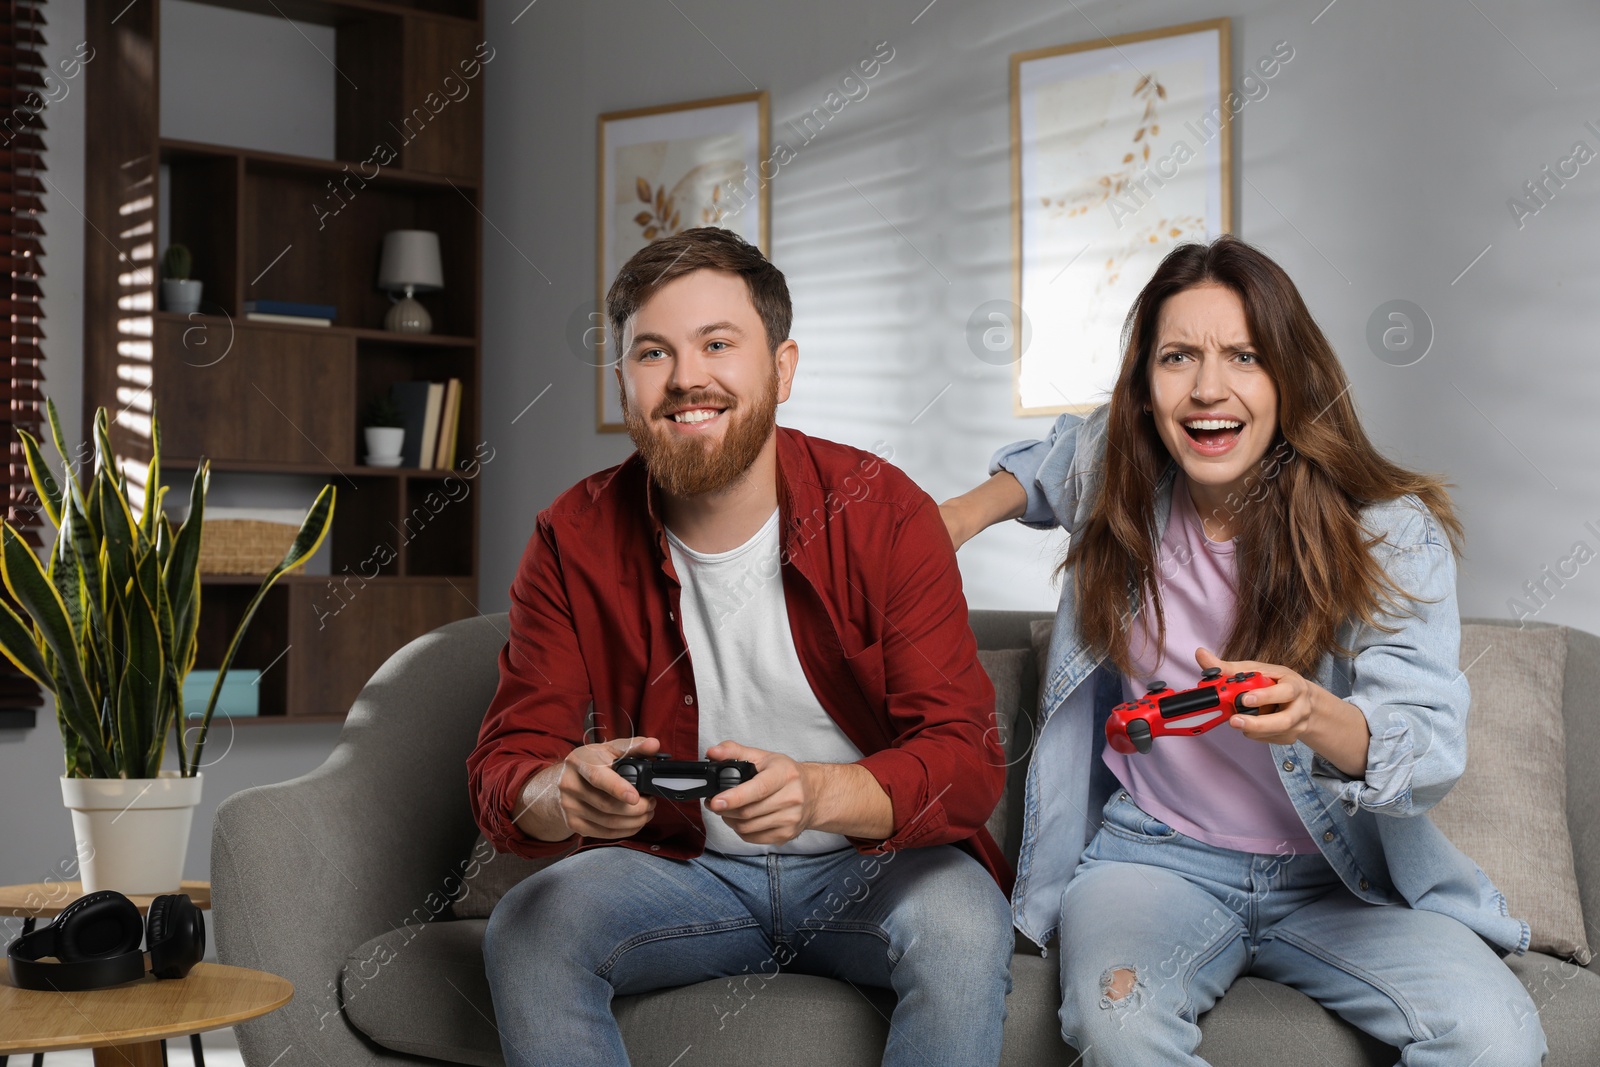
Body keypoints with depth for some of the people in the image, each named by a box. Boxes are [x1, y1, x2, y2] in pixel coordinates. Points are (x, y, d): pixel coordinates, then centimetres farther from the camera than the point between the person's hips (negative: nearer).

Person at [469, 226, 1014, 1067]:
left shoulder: (885, 514, -13)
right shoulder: (574, 541, -7)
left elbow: (967, 760, -18)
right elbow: (505, 765, -9)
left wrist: (817, 794, -39)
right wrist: (564, 797, -36)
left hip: (868, 865, -1)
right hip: (677, 866, 2)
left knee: (963, 926, -32)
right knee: (526, 930, -25)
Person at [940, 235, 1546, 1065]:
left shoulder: (1393, 535, -11)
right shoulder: (1120, 479, -1)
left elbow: (1430, 746, -24)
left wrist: (1314, 715, -44)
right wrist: (967, 513, 12)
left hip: (1342, 877, 0)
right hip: (1156, 856, 1)